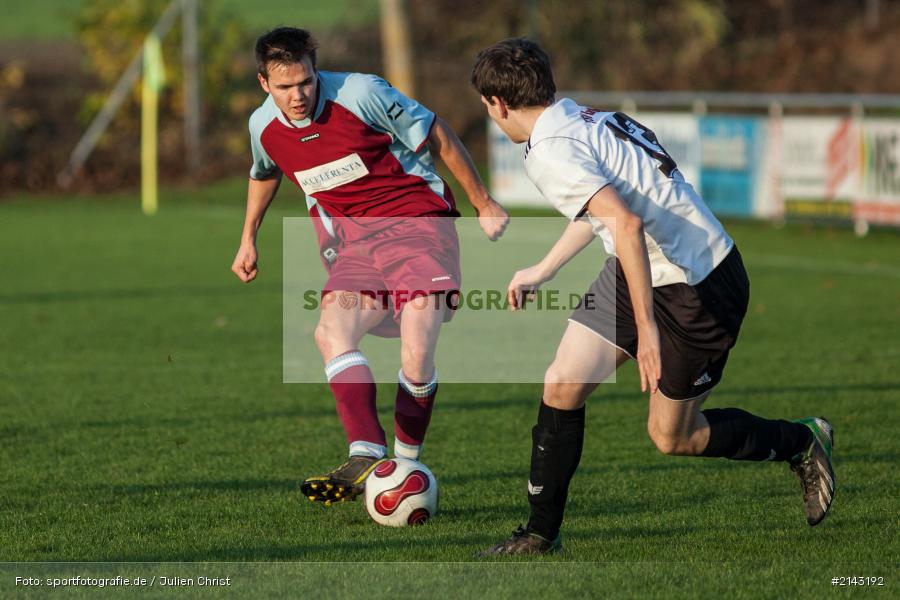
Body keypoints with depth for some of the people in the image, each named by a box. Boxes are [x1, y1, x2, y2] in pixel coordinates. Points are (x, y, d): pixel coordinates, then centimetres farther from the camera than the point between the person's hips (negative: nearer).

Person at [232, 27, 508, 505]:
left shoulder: (361, 94, -16)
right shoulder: (263, 127, 0)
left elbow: (437, 137, -4)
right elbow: (264, 174, 26)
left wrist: (483, 205, 2)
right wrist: (248, 240, 31)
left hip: (417, 220, -4)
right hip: (354, 242, 4)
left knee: (417, 355, -19)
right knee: (331, 331, -25)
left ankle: (407, 462, 3)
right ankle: (365, 458, -33)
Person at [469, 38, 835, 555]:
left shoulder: (550, 153, -24)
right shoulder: (583, 119, 6)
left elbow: (627, 225, -36)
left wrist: (646, 327, -34)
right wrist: (541, 272, 36)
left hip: (700, 290, -9)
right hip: (641, 274, 9)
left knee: (673, 437, 6)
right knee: (563, 386, 0)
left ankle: (802, 443, 28)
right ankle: (542, 534, 8)